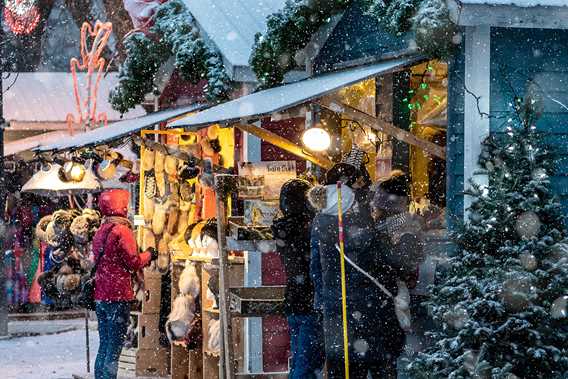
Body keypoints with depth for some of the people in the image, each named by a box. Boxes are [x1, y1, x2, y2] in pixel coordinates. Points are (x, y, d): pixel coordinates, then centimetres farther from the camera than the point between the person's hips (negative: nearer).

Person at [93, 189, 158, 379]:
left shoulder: (100, 232, 13)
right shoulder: (122, 230, -13)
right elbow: (133, 262, -14)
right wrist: (149, 255, 5)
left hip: (101, 295, 8)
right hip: (118, 295, -8)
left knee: (104, 344, 14)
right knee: (115, 344, -5)